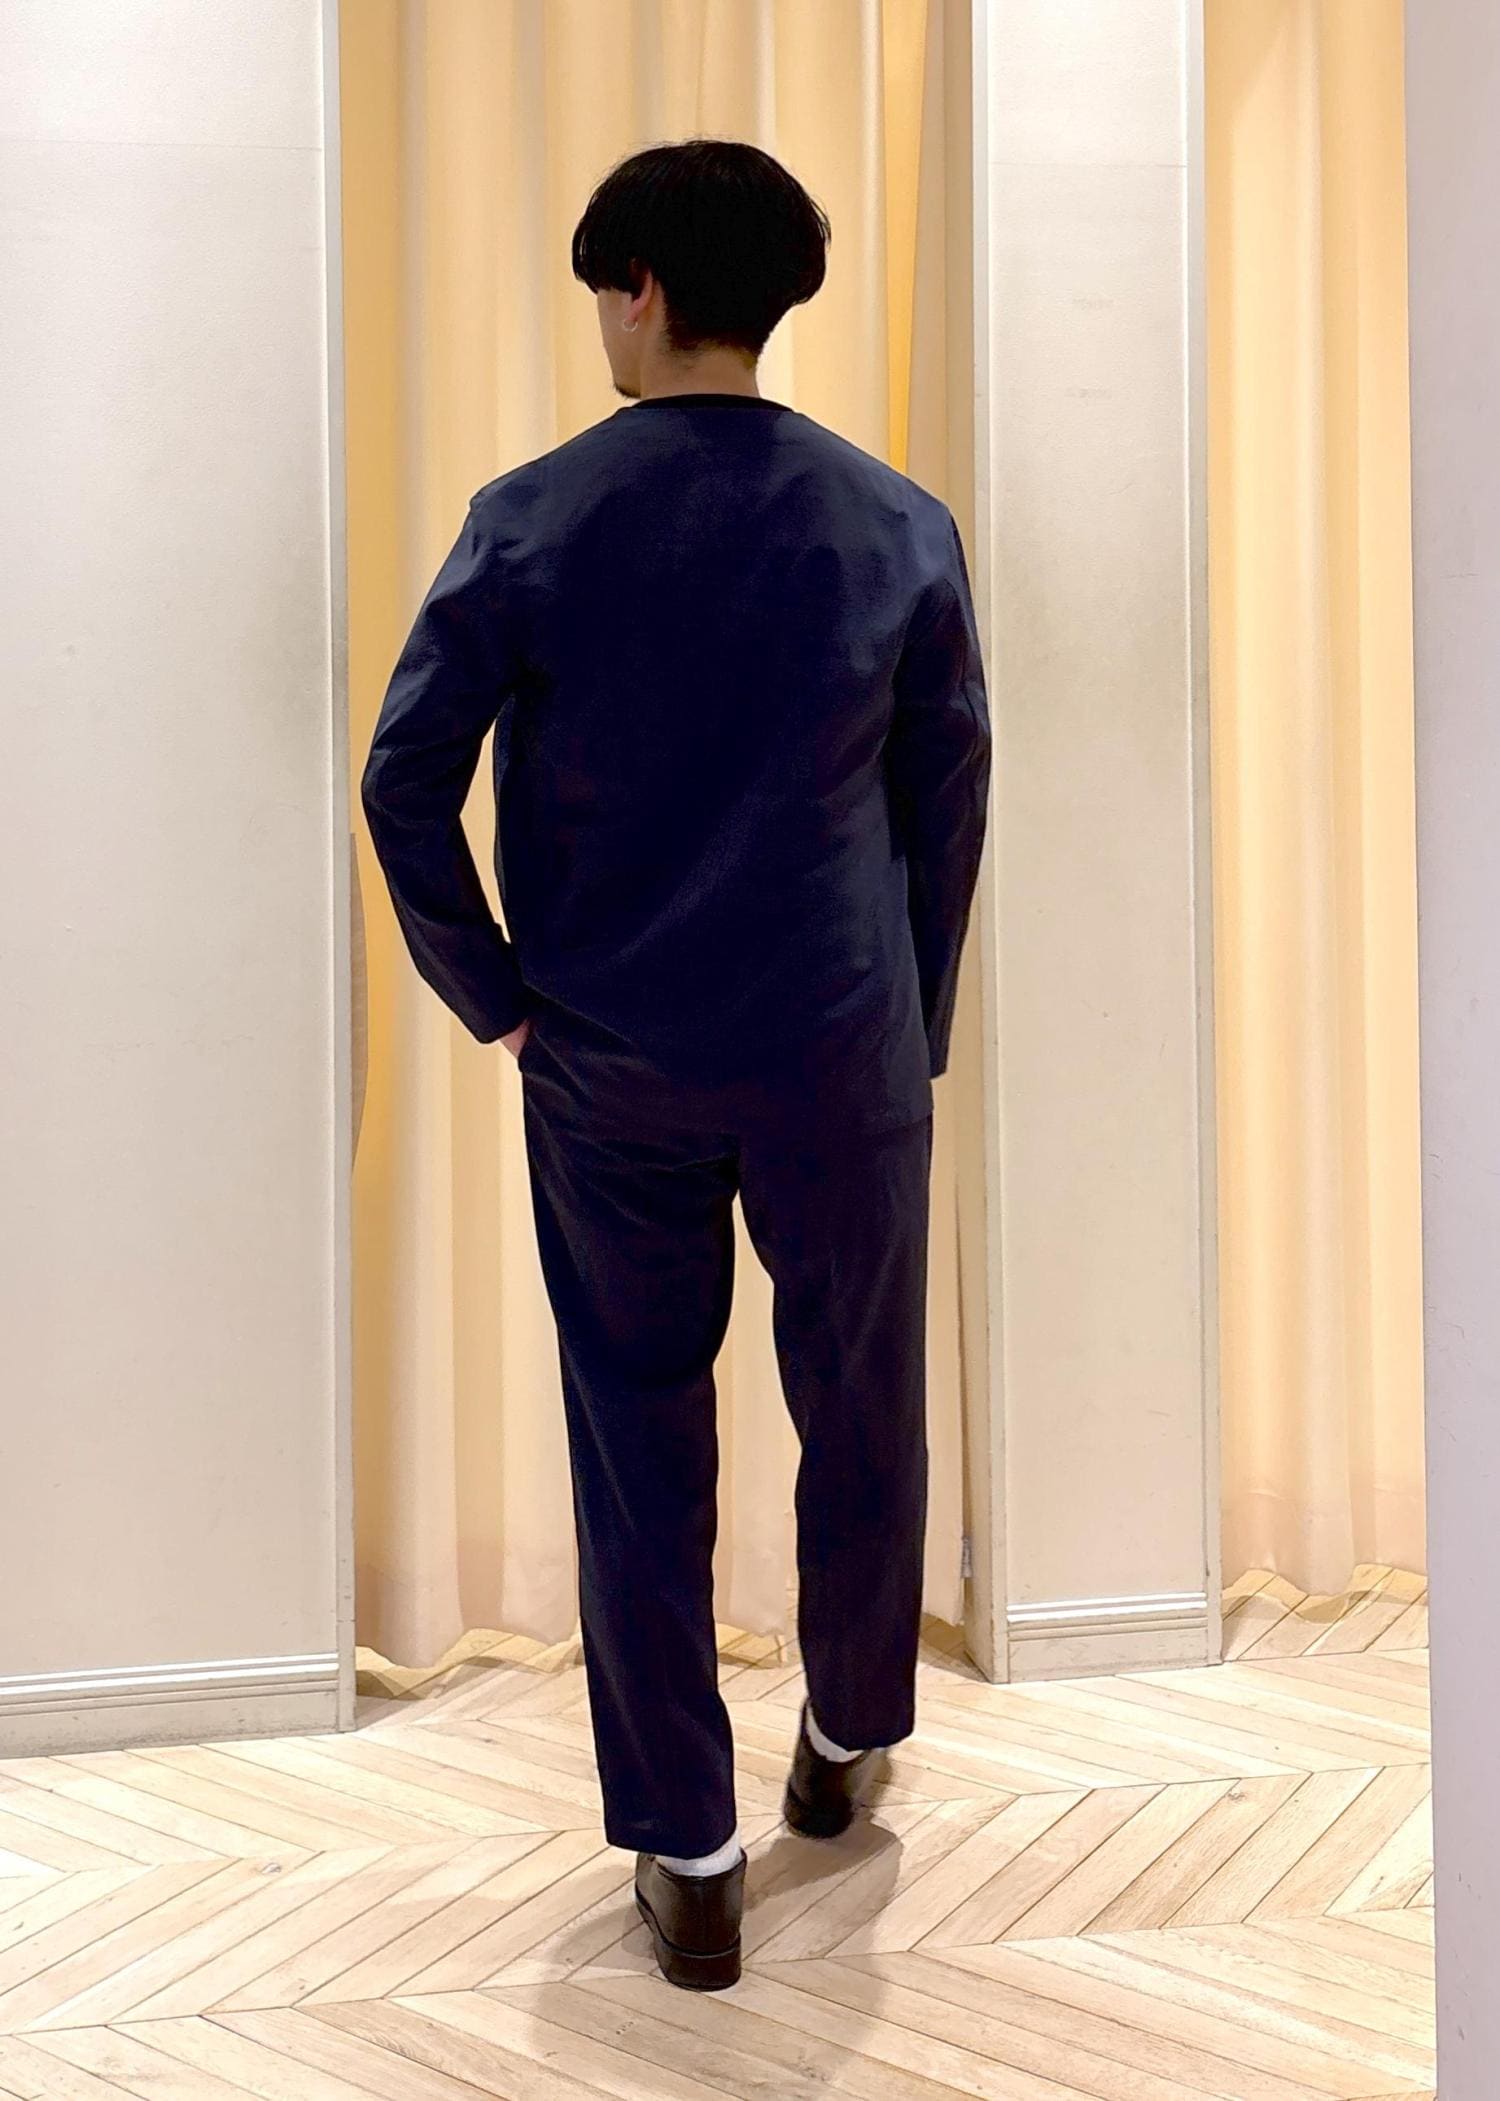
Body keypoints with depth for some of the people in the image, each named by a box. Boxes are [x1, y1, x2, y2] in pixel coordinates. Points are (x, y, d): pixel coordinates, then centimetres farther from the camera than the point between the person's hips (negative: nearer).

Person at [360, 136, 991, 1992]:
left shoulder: (529, 521, -7)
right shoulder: (899, 527, -3)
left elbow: (405, 780, -9)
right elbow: (946, 808, 1)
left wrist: (491, 997, 4)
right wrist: (916, 1037, 12)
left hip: (606, 1068, 0)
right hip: (841, 1058, 1)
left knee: (637, 1439, 12)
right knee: (861, 1412, 20)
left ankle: (686, 1858, 19)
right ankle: (848, 1740, 41)